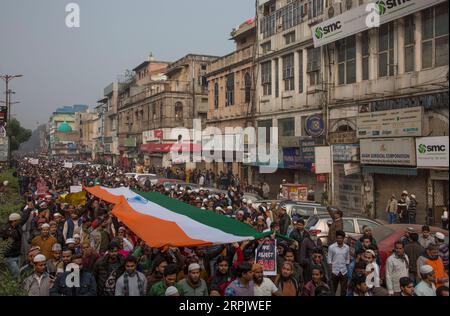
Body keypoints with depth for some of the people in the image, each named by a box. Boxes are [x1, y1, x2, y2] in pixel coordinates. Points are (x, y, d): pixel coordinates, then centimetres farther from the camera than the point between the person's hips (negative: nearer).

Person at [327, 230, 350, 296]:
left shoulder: (347, 247, 3)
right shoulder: (331, 247, -5)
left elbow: (347, 260, 10)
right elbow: (329, 260, -3)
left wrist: (348, 270, 6)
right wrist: (331, 271, -7)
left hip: (344, 272, 2)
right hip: (334, 271, -2)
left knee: (344, 289, 7)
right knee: (333, 289, 6)